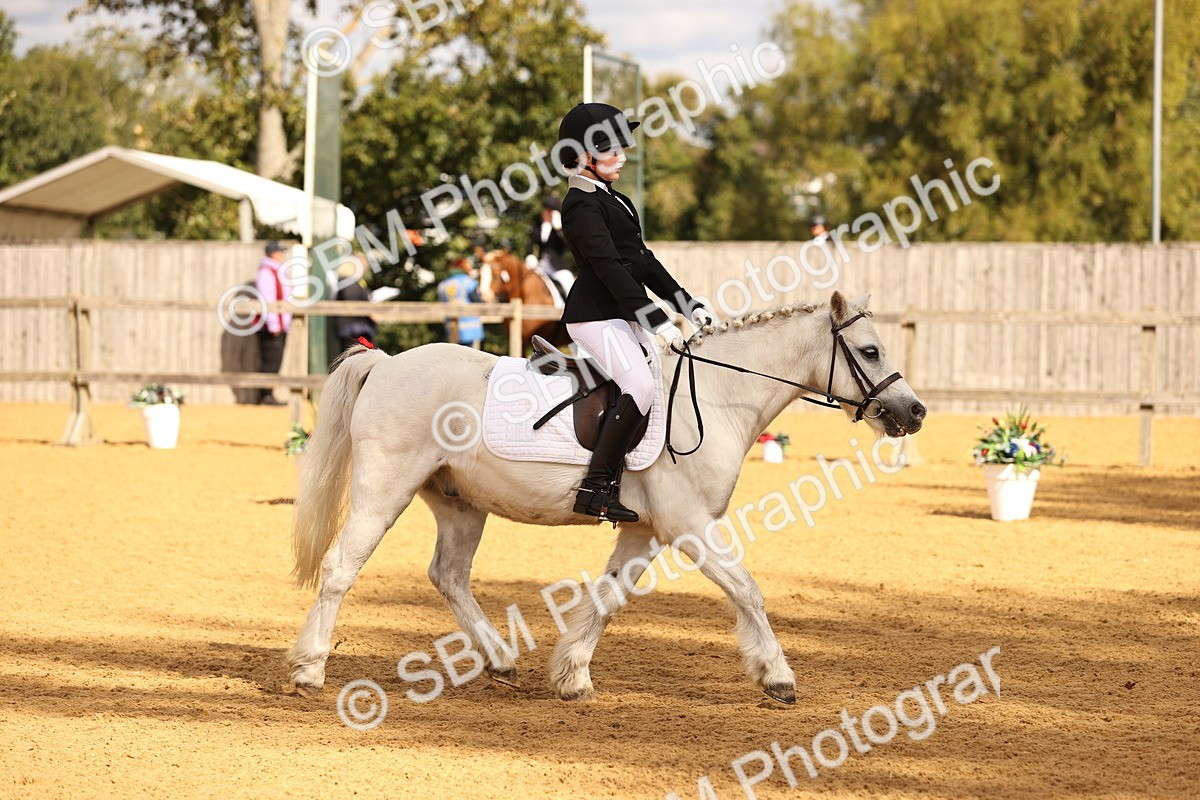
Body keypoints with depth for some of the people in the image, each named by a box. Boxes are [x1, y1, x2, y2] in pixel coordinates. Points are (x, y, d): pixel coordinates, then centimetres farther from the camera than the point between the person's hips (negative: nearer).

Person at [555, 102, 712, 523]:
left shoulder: (612, 200, 19)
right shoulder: (581, 204, -12)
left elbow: (643, 260, 21)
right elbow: (609, 268, -20)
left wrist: (689, 305, 12)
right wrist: (657, 322, -24)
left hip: (623, 316, 11)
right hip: (596, 315, -11)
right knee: (641, 385, -26)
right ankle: (596, 488, -25)